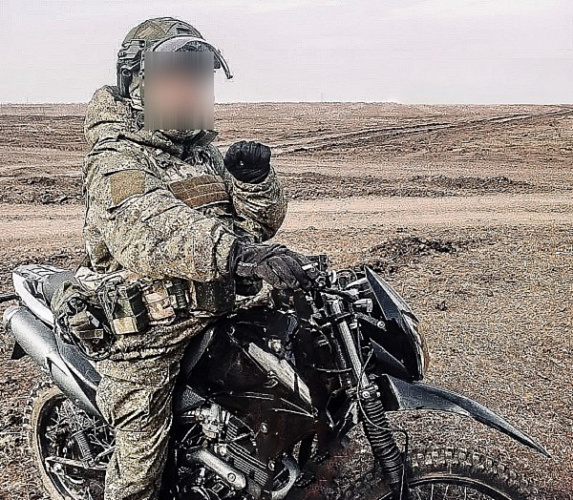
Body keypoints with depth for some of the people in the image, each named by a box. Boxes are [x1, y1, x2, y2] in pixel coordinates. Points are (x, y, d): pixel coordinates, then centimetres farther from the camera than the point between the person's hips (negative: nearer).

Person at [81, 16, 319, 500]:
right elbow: (148, 229, -35)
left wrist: (253, 178, -11)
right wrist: (239, 251, -51)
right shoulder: (116, 160, -14)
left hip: (217, 320, 7)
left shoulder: (205, 152, 12)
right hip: (148, 337, -7)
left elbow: (260, 222, 11)